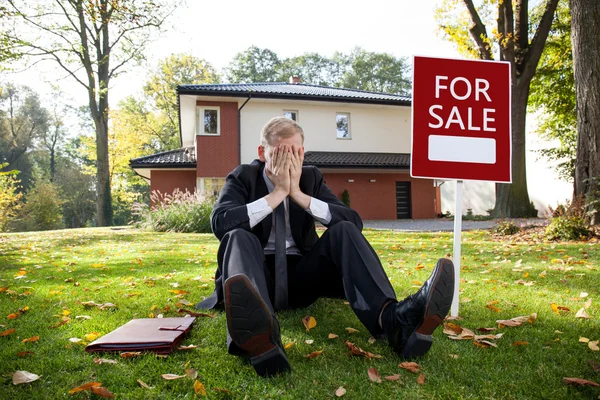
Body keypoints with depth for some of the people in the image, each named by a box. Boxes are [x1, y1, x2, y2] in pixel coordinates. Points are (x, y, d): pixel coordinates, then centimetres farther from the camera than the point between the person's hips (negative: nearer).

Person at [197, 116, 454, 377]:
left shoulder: (311, 177, 9)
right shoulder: (242, 177, 2)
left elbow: (354, 222, -6)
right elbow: (220, 223, -19)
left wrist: (299, 194, -14)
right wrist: (277, 193, -19)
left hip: (301, 274, 2)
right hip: (260, 272, -2)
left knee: (344, 230, -21)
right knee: (239, 237, -32)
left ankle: (392, 318, -46)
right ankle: (258, 333, -64)